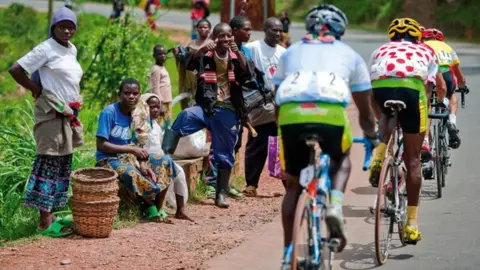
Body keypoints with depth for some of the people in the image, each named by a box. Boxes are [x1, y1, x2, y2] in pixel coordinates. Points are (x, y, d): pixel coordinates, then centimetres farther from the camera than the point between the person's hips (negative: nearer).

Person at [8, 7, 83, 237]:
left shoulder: (72, 50, 12)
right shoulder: (45, 49, -12)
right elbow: (15, 70, -16)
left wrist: (75, 101, 12)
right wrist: (38, 91, -9)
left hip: (68, 114, 9)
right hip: (51, 114, -9)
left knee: (62, 164, 11)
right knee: (49, 163, -8)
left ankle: (50, 216, 18)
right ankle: (45, 223, -7)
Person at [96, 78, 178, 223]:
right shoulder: (109, 113, -15)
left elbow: (140, 145, 2)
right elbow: (101, 145, -19)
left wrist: (143, 165, -18)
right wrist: (131, 149, -20)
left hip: (131, 156, 7)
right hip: (109, 159, -7)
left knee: (166, 162, -9)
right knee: (131, 174, -36)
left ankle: (156, 209, -7)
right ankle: (150, 205, -8)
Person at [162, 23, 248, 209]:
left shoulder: (236, 57, 5)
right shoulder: (205, 55, 3)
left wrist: (238, 53, -21)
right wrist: (202, 49, -20)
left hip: (227, 110, 2)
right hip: (206, 106, -2)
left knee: (225, 154, 7)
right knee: (185, 116, -34)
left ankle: (221, 193, 20)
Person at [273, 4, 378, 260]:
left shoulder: (291, 52, 32)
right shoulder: (350, 55, 28)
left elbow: (277, 102, 34)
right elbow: (365, 110, 34)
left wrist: (282, 131, 49)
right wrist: (372, 137, 50)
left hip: (290, 115, 1)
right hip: (331, 114, -1)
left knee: (293, 184, 20)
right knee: (342, 159, 30)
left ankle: (288, 250, 14)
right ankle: (335, 206, 4)